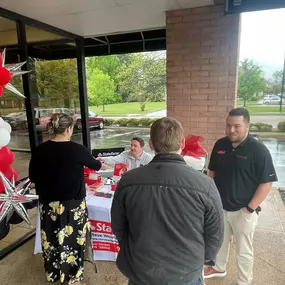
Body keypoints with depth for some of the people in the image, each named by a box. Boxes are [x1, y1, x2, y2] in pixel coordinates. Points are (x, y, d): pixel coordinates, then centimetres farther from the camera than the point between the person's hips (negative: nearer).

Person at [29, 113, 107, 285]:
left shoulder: (40, 150, -7)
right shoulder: (77, 149, -16)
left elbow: (33, 177, 3)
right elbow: (94, 165, 2)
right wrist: (100, 165, 24)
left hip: (49, 204, 4)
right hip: (73, 204, -4)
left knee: (51, 238, 20)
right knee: (72, 238, 13)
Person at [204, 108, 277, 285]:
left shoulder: (258, 149, -17)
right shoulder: (220, 145, -2)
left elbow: (266, 182, -15)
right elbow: (212, 172, 9)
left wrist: (250, 208, -17)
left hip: (242, 210, -5)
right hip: (219, 207, 5)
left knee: (244, 251, 14)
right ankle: (219, 268, 49)